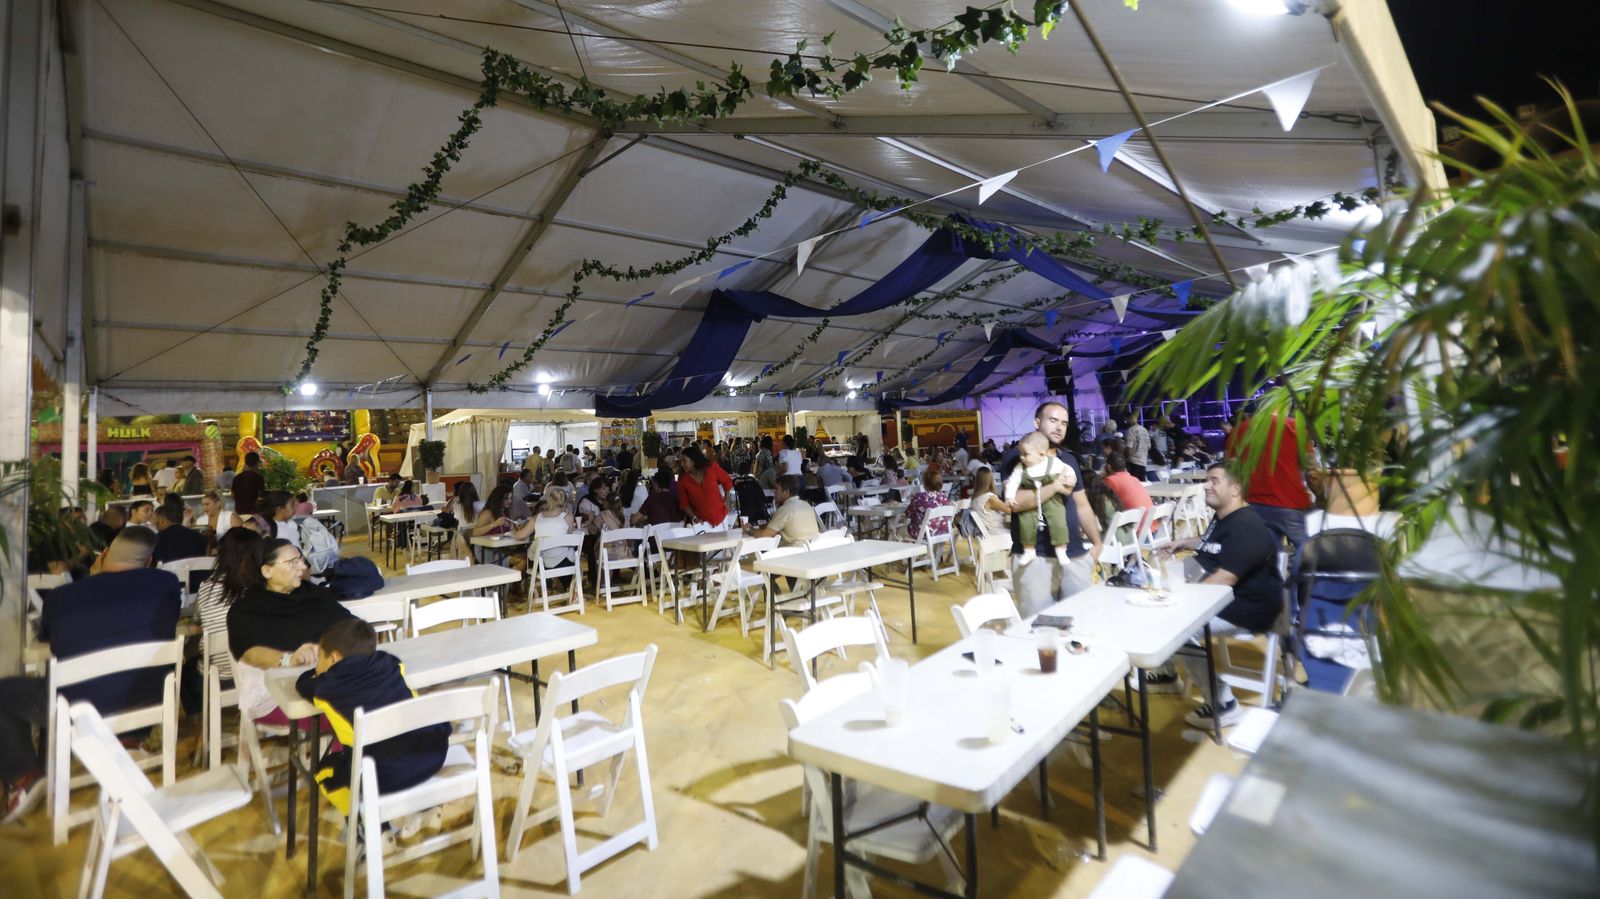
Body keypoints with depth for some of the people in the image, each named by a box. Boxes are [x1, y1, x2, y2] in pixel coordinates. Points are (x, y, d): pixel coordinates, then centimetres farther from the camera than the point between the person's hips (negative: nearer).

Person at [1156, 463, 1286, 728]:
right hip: (1223, 598, 11)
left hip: (1248, 608, -11)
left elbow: (1225, 579, -31)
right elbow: (1211, 545, 32)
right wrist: (1183, 542, 14)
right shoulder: (1223, 518, 9)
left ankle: (1224, 706, -9)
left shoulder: (1245, 527, -25)